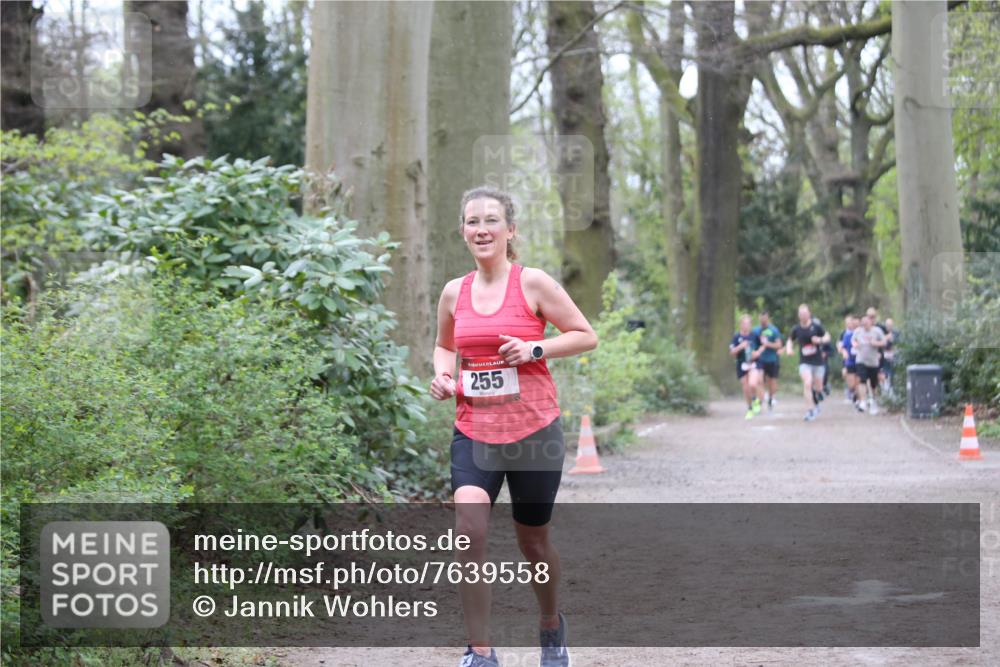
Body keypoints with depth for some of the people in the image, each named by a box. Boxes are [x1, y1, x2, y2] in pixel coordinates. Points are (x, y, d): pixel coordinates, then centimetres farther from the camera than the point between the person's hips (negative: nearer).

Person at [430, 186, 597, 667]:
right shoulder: (454, 292, 5)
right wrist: (443, 373, 2)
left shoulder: (533, 283, -6)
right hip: (474, 431, 2)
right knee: (468, 529, -20)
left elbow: (586, 337, -2)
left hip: (534, 431, -2)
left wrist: (535, 349, -16)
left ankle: (551, 625, 41)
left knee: (533, 540, 11)